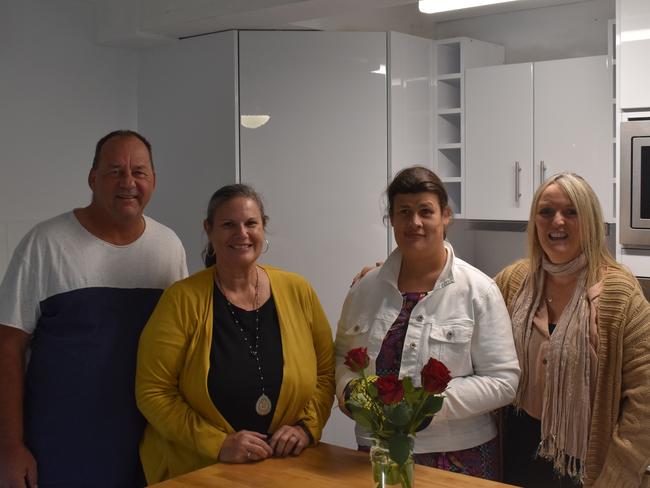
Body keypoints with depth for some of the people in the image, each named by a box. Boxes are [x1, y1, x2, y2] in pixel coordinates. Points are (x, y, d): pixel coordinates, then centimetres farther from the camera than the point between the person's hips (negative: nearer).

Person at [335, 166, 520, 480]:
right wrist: (348, 389, -8)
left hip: (458, 456, -3)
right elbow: (342, 355, 13)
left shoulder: (478, 290, -9)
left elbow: (502, 381, -10)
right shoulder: (366, 288, 2)